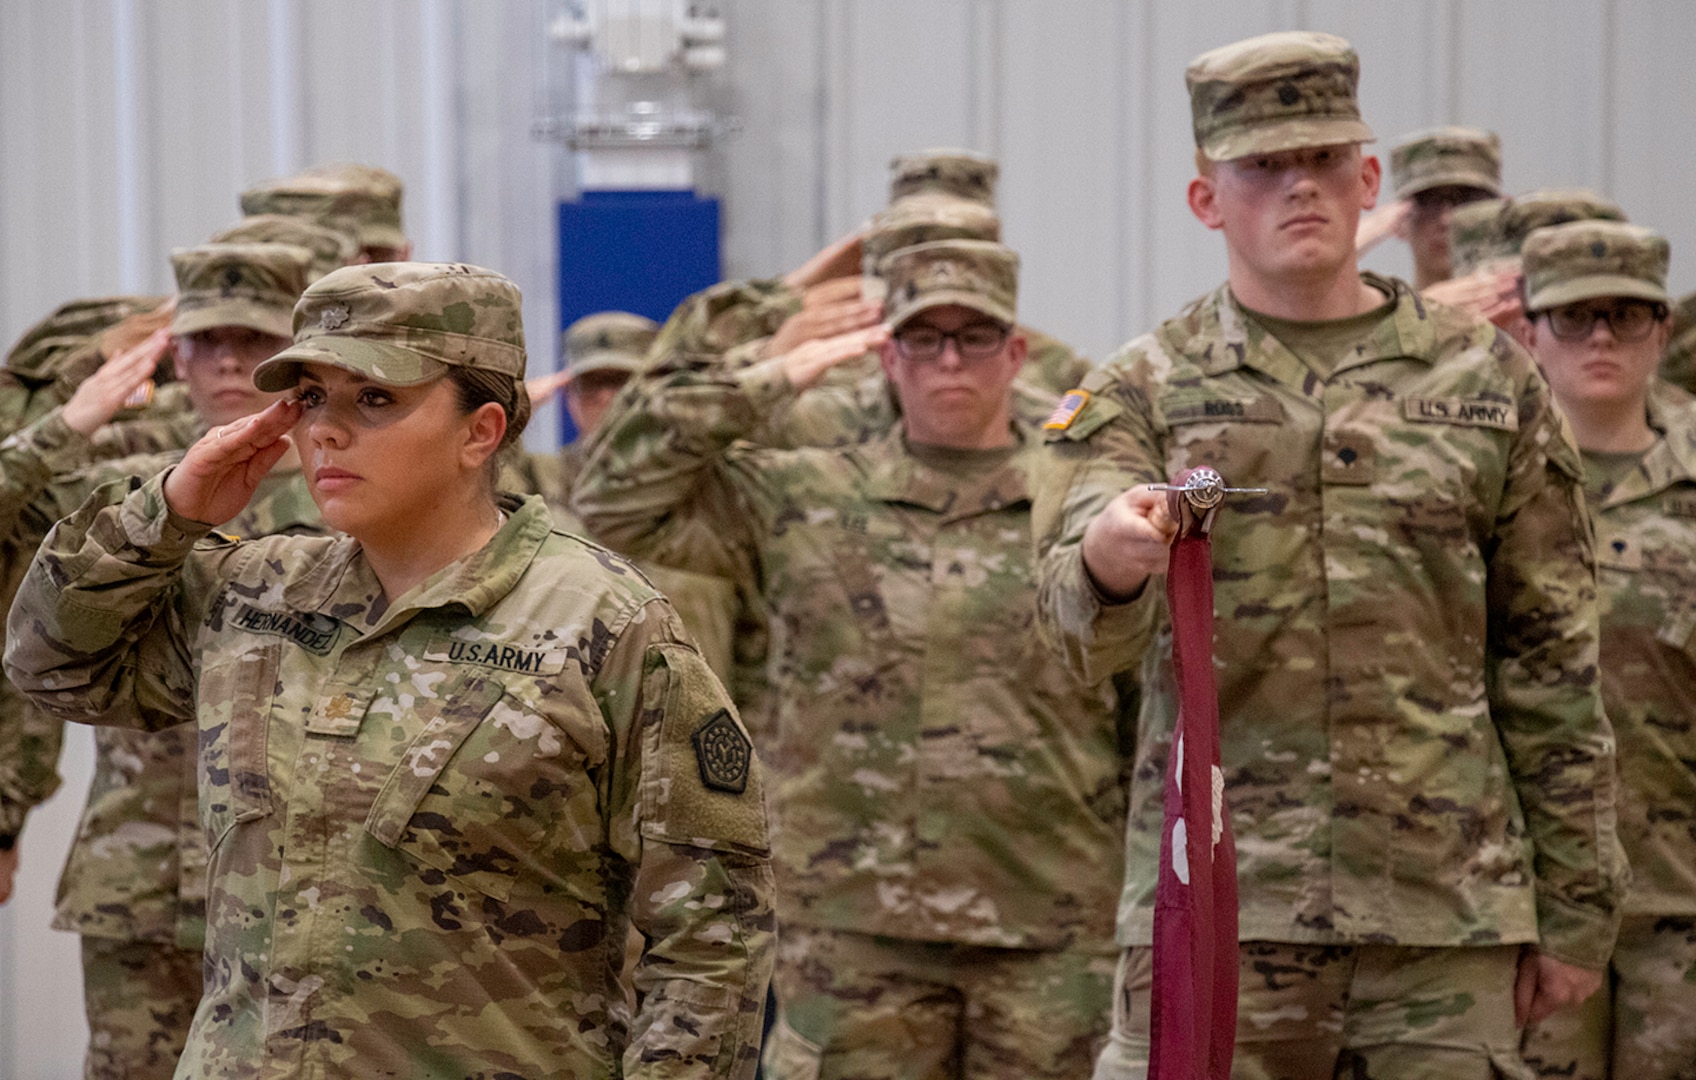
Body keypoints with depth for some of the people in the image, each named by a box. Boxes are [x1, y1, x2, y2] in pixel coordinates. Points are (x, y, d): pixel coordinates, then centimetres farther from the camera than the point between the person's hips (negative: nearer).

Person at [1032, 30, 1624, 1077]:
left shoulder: (1486, 380, 8)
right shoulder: (1144, 392, 4)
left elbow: (1552, 665, 9)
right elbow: (1082, 633, -12)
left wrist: (1576, 907, 7)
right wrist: (1107, 563, -36)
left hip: (1448, 913, 1)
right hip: (1214, 905, -1)